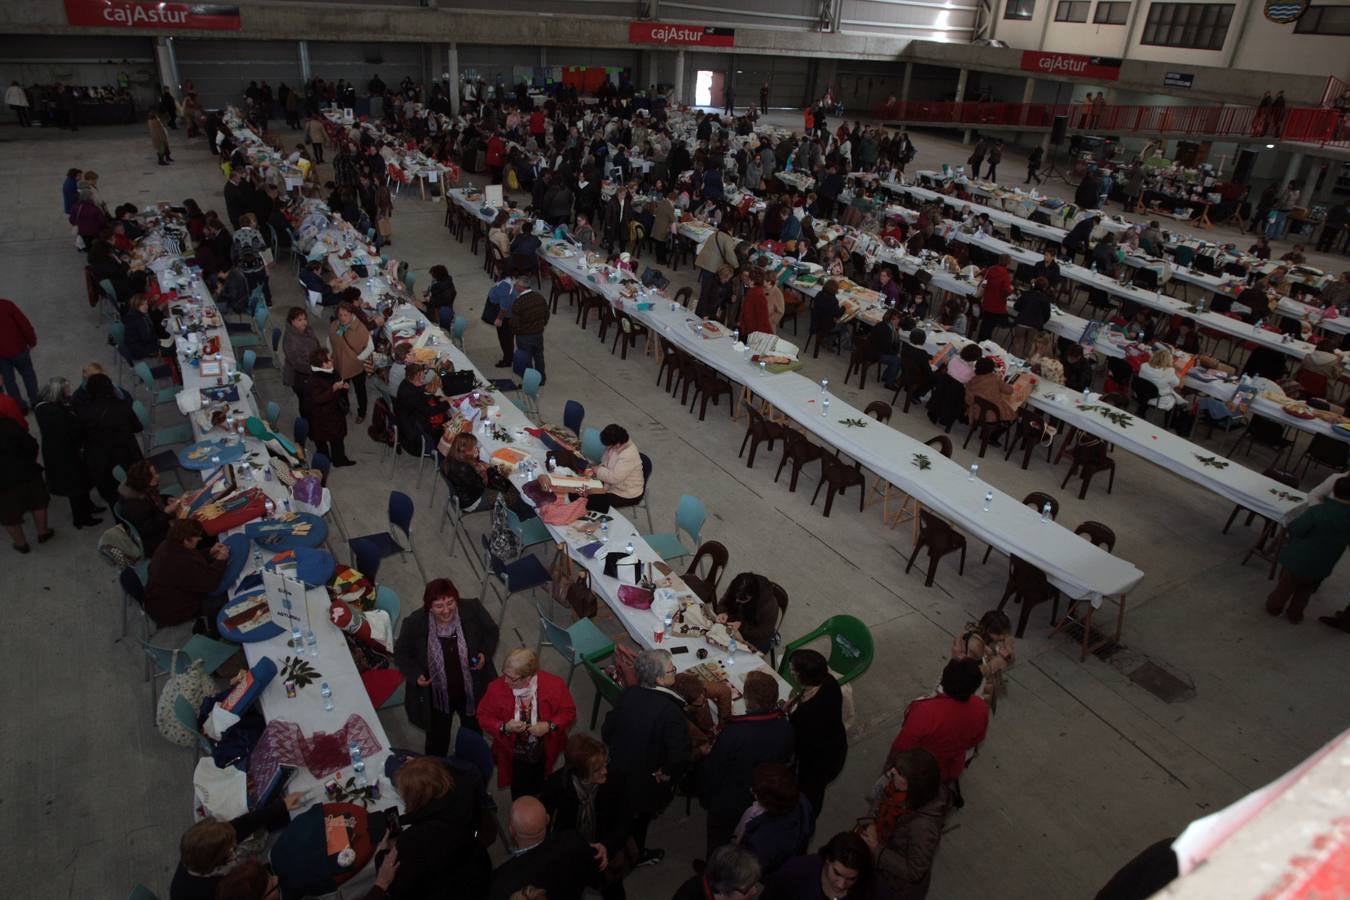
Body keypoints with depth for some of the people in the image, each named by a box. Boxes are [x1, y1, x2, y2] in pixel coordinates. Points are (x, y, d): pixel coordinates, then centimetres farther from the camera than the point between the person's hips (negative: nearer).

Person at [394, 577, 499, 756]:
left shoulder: (472, 609, -22)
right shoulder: (415, 623, -24)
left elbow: (492, 632, -4)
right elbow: (401, 653, -6)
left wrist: (485, 653, -21)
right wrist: (415, 674, -22)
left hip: (472, 691, 2)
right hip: (437, 696, -2)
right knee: (437, 741, 23)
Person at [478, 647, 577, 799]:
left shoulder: (554, 684, -24)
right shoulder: (497, 687, -23)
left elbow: (568, 712, -10)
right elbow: (484, 717, -9)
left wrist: (549, 726, -27)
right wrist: (504, 727, -27)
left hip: (544, 754, 0)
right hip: (513, 757, 0)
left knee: (539, 795, 25)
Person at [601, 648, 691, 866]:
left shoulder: (628, 694, -15)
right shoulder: (670, 710, -33)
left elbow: (607, 731, -5)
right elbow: (679, 753, -39)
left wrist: (621, 752, 11)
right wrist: (666, 772, -20)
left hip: (620, 770, 4)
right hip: (649, 780, -4)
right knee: (641, 816, 24)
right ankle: (637, 854, 48)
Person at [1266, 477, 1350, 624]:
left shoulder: (1320, 511, -28)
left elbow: (1294, 529, -23)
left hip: (1299, 558, -3)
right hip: (1322, 566, 3)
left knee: (1286, 585, 19)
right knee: (1306, 589, 26)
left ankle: (1274, 606, 37)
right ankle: (1294, 614, 36)